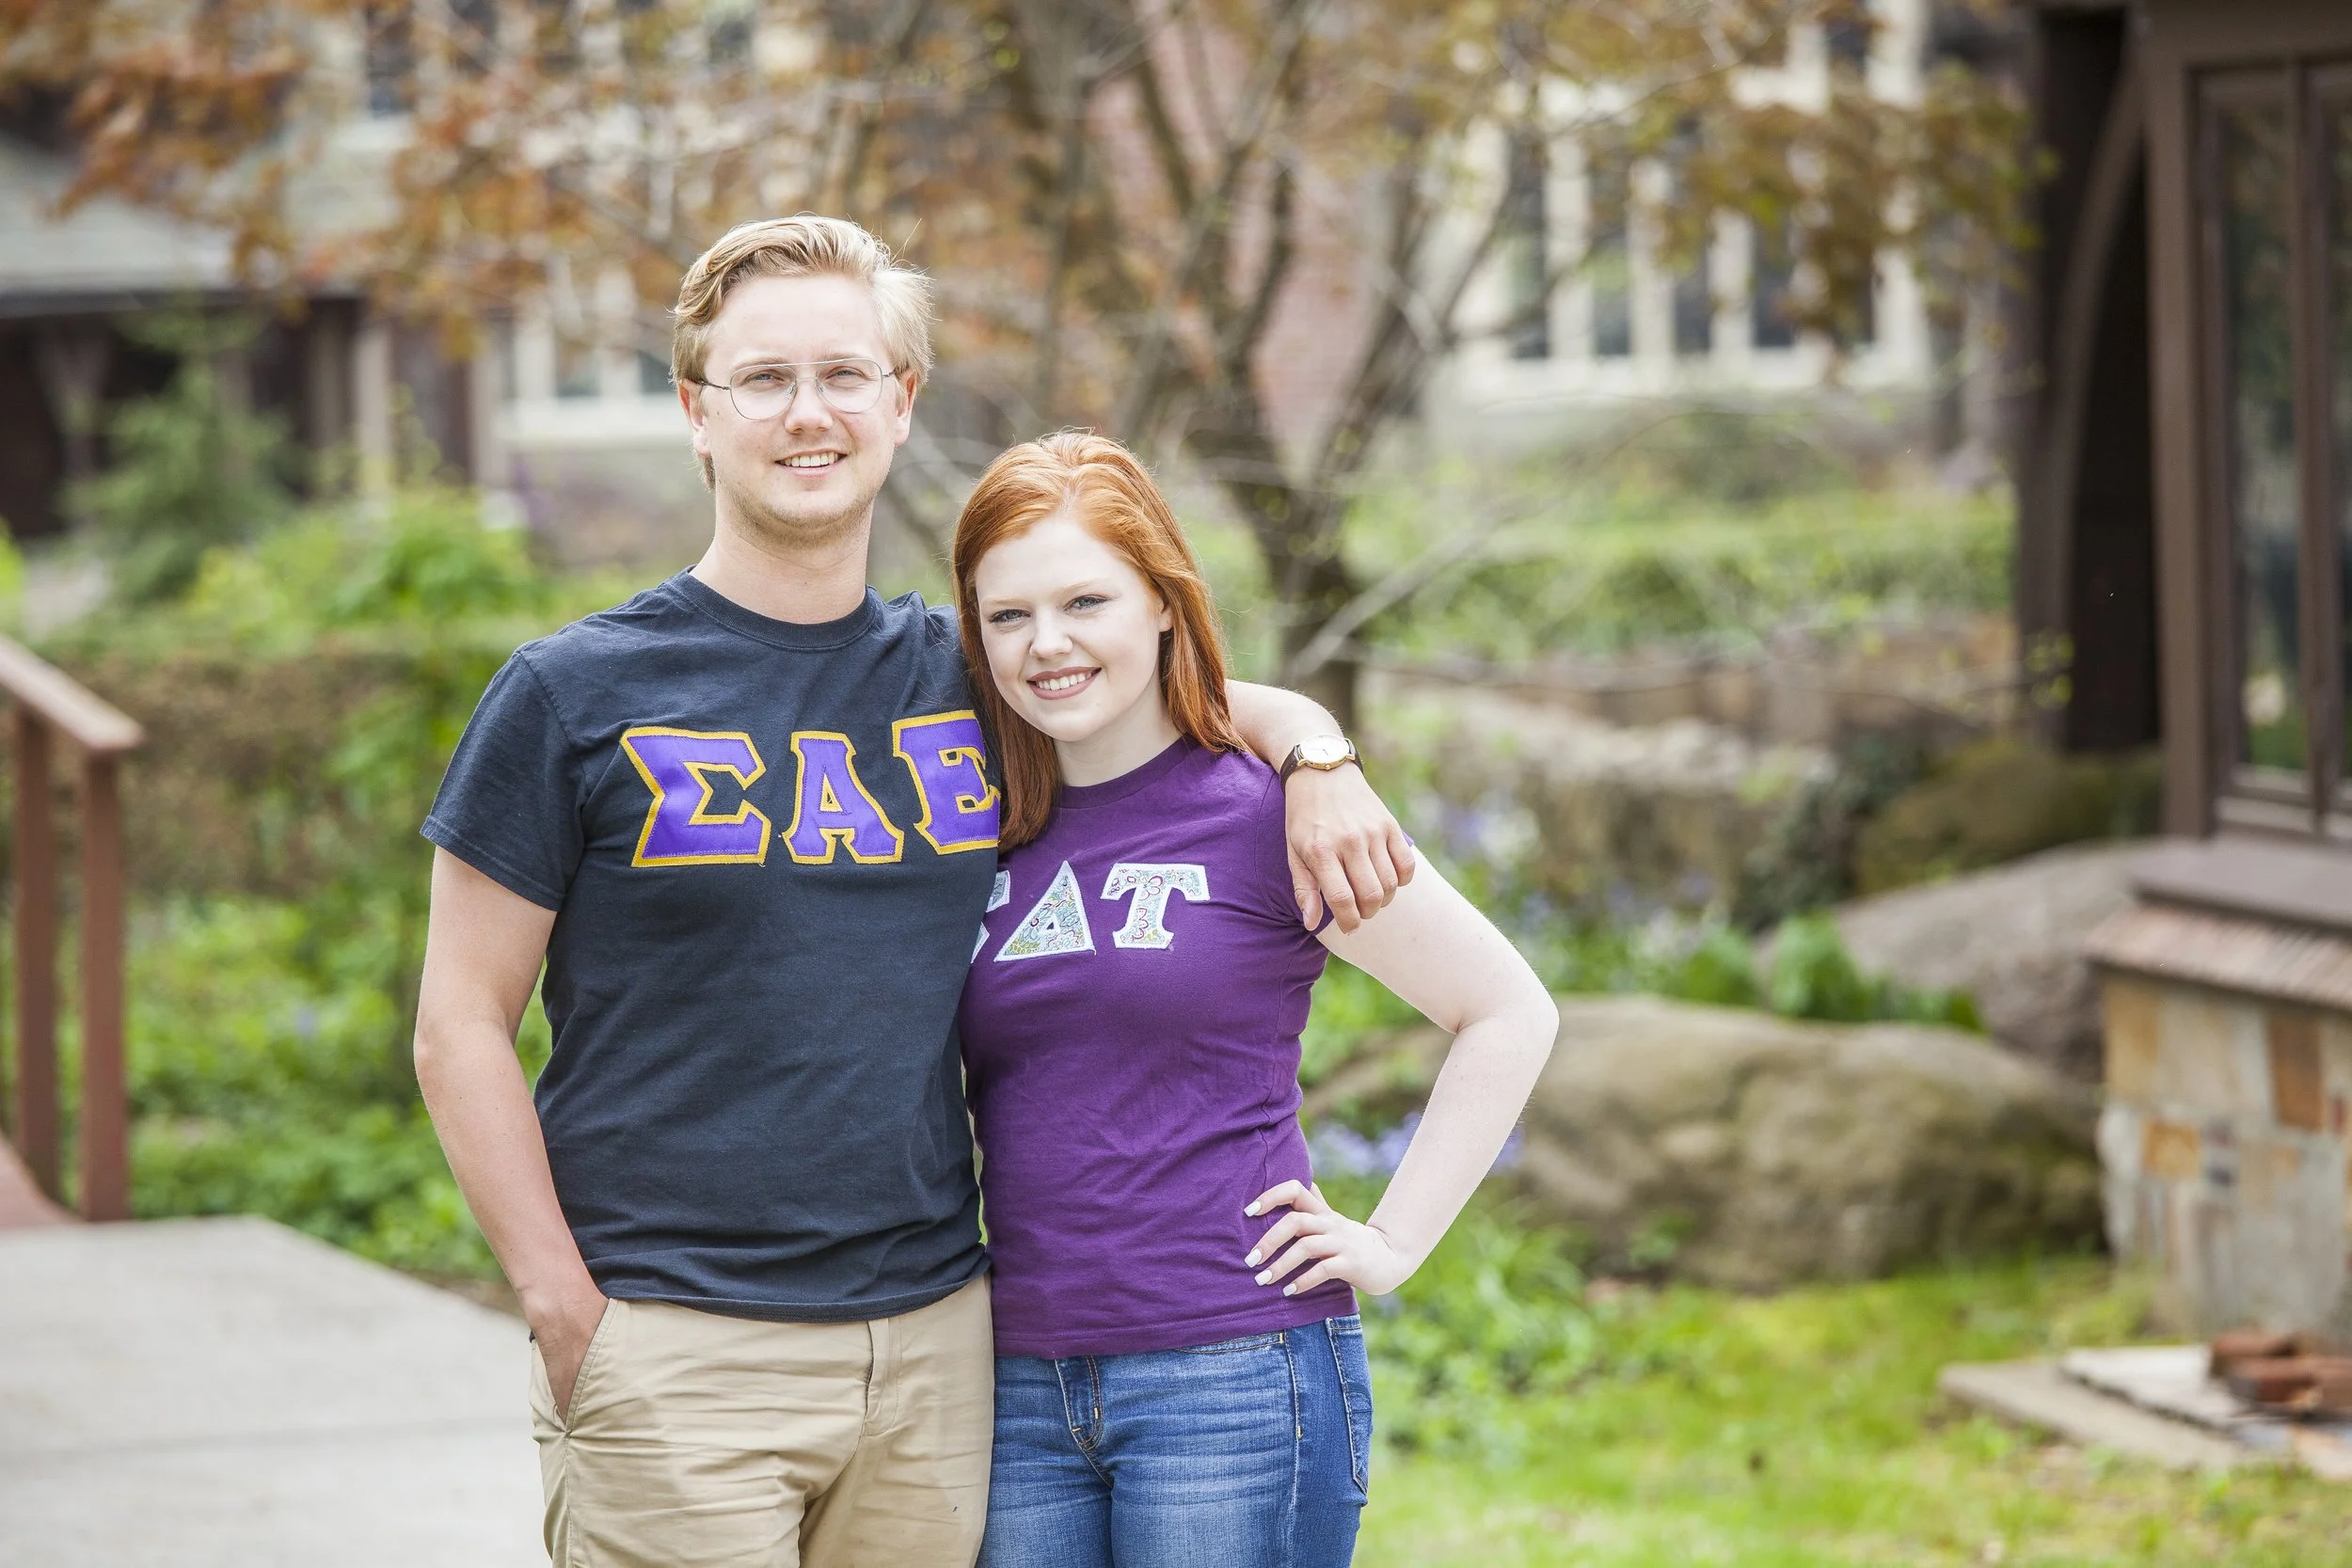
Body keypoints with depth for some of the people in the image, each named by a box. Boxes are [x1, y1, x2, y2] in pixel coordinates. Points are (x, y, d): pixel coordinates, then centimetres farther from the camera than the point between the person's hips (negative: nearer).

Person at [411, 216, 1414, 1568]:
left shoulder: (969, 678, 10)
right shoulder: (575, 695, -1)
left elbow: (1205, 700, 26)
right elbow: (462, 1028, -1)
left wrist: (1313, 757, 3)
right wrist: (566, 1315, -8)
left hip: (932, 1344, 4)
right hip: (673, 1356, -4)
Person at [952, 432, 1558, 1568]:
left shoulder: (1261, 811, -5)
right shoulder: (985, 828, 9)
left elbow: (1510, 1013, 0)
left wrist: (1392, 1242, -3)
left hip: (1234, 1377, -5)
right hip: (1020, 1386, 5)